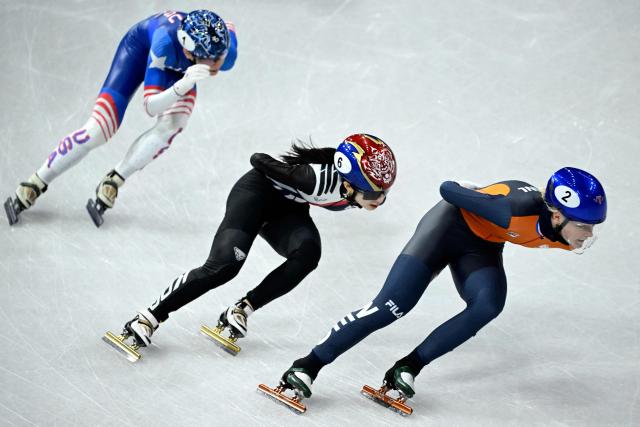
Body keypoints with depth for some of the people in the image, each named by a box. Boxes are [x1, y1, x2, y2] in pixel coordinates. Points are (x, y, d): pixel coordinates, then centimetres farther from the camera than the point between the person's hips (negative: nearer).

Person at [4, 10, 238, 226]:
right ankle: (32, 187, 3)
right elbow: (151, 107, -43)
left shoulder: (227, 51, -37)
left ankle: (112, 184, -8)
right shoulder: (166, 40, -47)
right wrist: (182, 86, -59)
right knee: (98, 130, -13)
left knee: (173, 124, -25)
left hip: (179, 69, 3)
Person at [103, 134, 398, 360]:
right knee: (224, 265, -22)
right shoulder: (320, 178, -38)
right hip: (258, 191, -6)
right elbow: (258, 160, -23)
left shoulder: (366, 186, -19)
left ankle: (240, 312, -13)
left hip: (286, 209, 6)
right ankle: (148, 318, -10)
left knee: (307, 252, -26)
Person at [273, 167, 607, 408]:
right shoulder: (518, 211, -38)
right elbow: (448, 189, -22)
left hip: (481, 246, 6)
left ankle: (407, 369, -14)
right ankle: (306, 367, -9)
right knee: (392, 305, -17)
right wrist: (474, 195, -6)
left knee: (489, 304, -23)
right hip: (451, 224, -6)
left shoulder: (562, 235, -17)